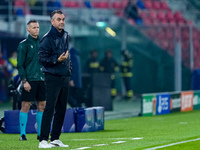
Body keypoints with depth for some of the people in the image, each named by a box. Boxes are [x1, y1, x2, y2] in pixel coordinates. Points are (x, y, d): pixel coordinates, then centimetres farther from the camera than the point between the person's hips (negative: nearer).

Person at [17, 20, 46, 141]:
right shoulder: (24, 44, -3)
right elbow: (20, 65, -6)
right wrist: (24, 81, -13)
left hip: (42, 80, 5)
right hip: (29, 80, -5)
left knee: (42, 106, 5)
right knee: (26, 106, -4)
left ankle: (41, 133, 11)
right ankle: (23, 134, -1)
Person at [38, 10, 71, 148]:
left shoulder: (65, 36, 14)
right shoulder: (47, 38, -10)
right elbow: (42, 59, -12)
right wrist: (57, 60, -23)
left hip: (65, 77, 8)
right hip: (53, 77, -7)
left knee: (61, 109, 8)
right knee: (49, 108, -12)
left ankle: (55, 138, 15)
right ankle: (43, 140, -13)